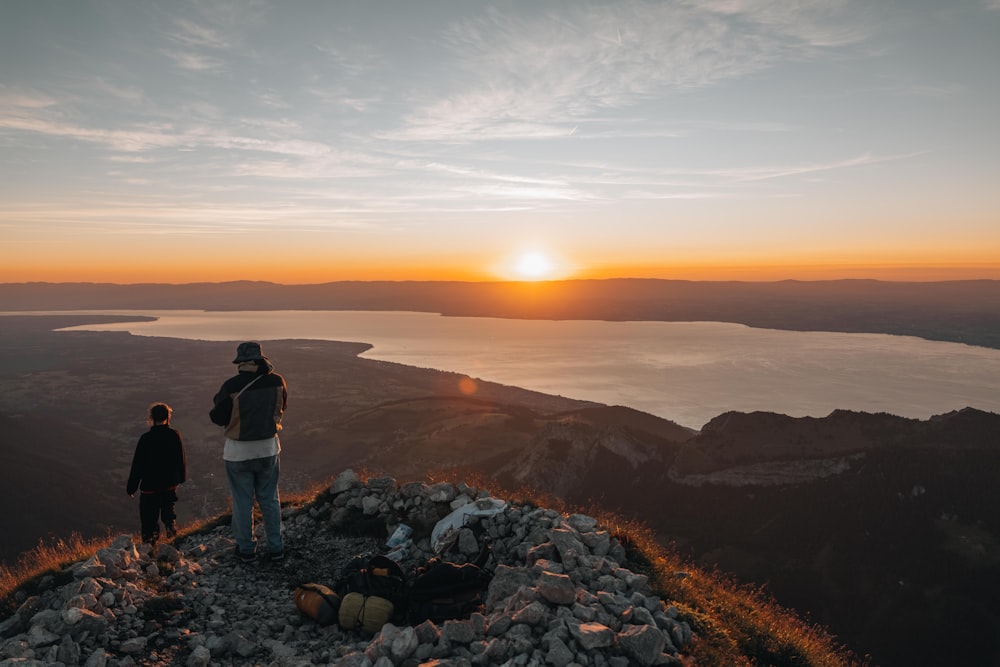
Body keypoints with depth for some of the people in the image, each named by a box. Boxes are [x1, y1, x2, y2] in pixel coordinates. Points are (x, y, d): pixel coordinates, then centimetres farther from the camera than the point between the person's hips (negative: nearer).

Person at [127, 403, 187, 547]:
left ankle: (150, 541, 6)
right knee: (168, 508, 26)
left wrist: (131, 487, 0)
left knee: (149, 516, 7)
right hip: (170, 483, 4)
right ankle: (171, 526, 7)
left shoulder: (146, 438, -16)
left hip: (150, 486, -4)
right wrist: (181, 477, 21)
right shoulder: (175, 436, -6)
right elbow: (181, 459, 5)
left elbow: (137, 464, -10)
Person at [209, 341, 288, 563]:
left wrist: (218, 401, 9)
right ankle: (276, 547, 24)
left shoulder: (231, 386, -20)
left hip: (239, 452, -2)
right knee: (270, 500, 17)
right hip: (268, 448, 3)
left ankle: (246, 549, 26)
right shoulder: (275, 381, -11)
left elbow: (218, 418, -9)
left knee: (242, 502, 14)